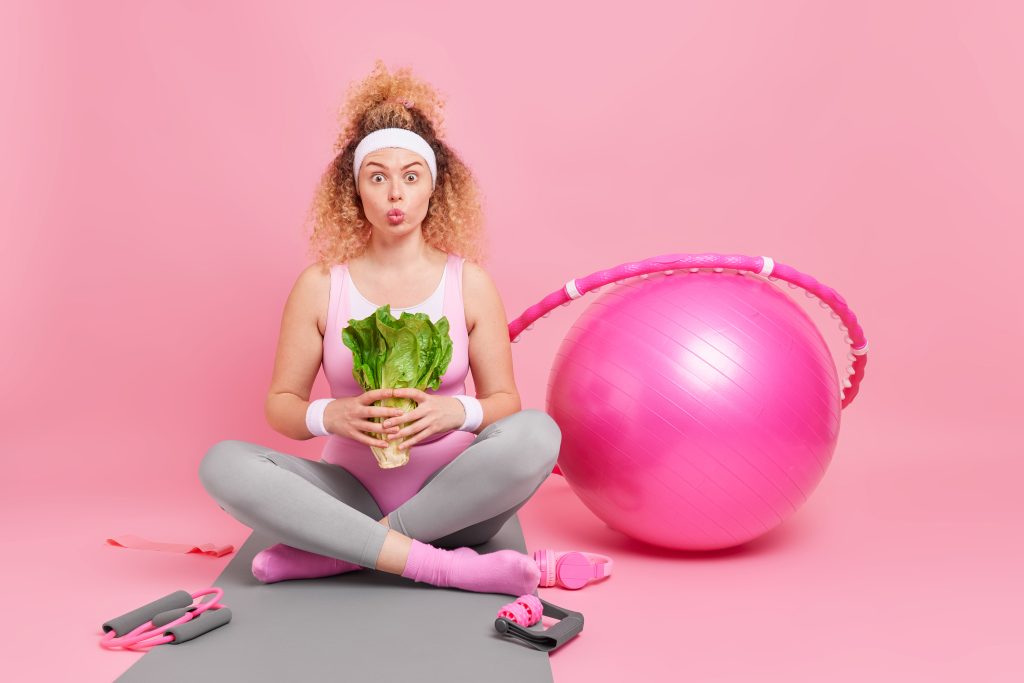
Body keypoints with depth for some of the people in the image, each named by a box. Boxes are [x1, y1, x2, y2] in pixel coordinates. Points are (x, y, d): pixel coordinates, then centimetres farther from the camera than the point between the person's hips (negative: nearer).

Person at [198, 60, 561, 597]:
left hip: (448, 502, 0)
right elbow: (280, 403, 2)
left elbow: (505, 401, 1)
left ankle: (333, 552, -22)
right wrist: (329, 416, -21)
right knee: (223, 463, -23)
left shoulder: (469, 282, -1)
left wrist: (458, 411, -23)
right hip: (353, 495, 1)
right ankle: (440, 565, -29)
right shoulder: (321, 286, -1)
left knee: (536, 432, -29)